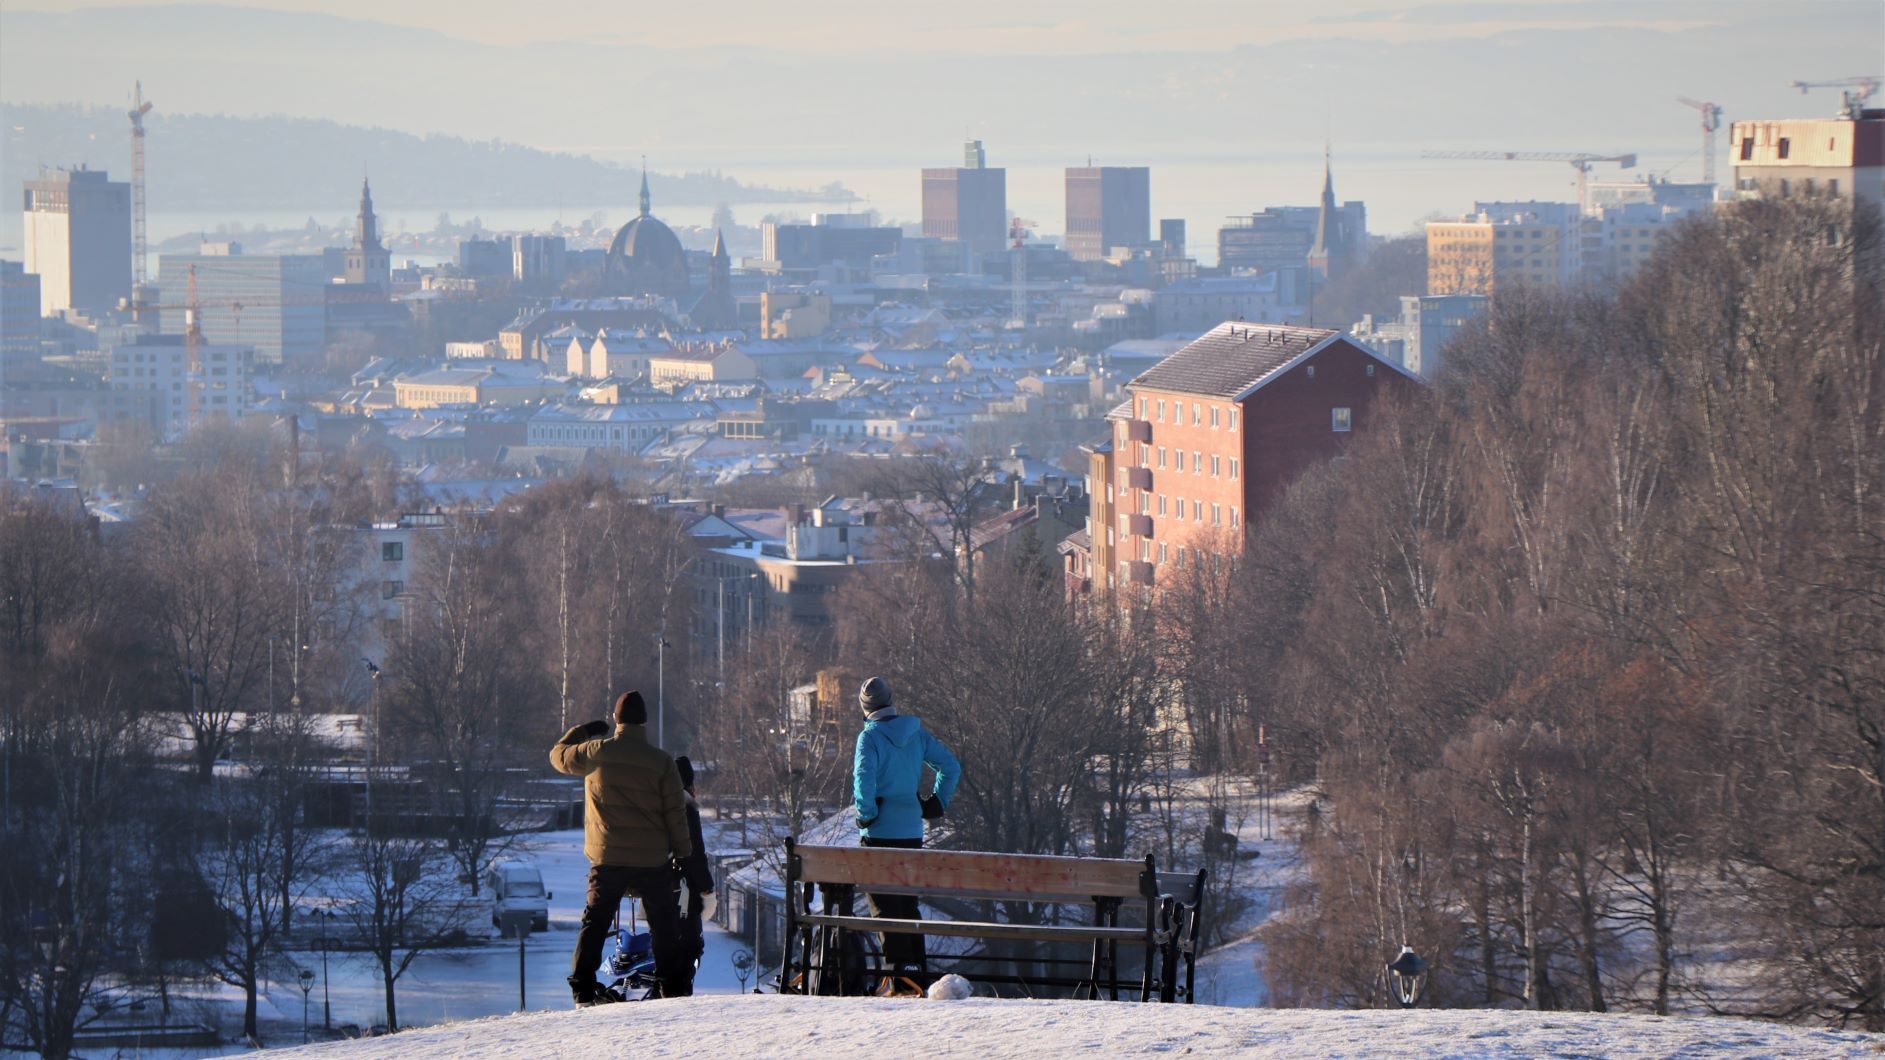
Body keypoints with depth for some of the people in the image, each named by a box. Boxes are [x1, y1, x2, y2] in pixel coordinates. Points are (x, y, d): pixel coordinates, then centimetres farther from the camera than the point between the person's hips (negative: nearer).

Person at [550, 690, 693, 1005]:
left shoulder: (596, 752, -5)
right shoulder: (661, 761, -5)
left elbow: (559, 756, 13)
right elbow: (675, 813, -3)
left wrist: (581, 732, 28)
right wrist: (683, 853, 6)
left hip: (607, 859, 0)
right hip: (653, 860, 0)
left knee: (595, 923, 7)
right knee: (665, 927, 8)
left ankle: (583, 990, -1)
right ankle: (676, 988, 6)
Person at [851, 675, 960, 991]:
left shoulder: (870, 736, -10)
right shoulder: (916, 733, 6)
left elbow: (864, 778, -24)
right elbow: (951, 767, 6)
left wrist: (866, 813, -11)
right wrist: (936, 804, 12)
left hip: (880, 832, -6)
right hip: (913, 832, 6)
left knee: (884, 904, -1)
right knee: (908, 903, 15)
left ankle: (900, 969, -8)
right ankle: (919, 971, 15)